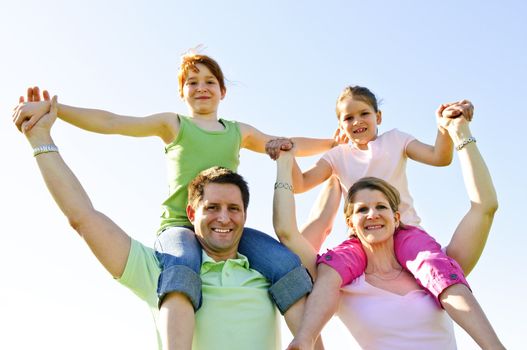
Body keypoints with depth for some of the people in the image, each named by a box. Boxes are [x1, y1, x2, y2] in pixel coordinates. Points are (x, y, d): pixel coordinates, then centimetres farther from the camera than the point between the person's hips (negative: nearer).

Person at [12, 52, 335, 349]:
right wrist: (50, 107, -7)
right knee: (182, 271, -39)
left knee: (289, 266, -23)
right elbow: (110, 122, 3)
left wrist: (335, 143, 37)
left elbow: (287, 145, 37)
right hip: (180, 226, -3)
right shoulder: (173, 124, 14)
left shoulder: (239, 132, 23)